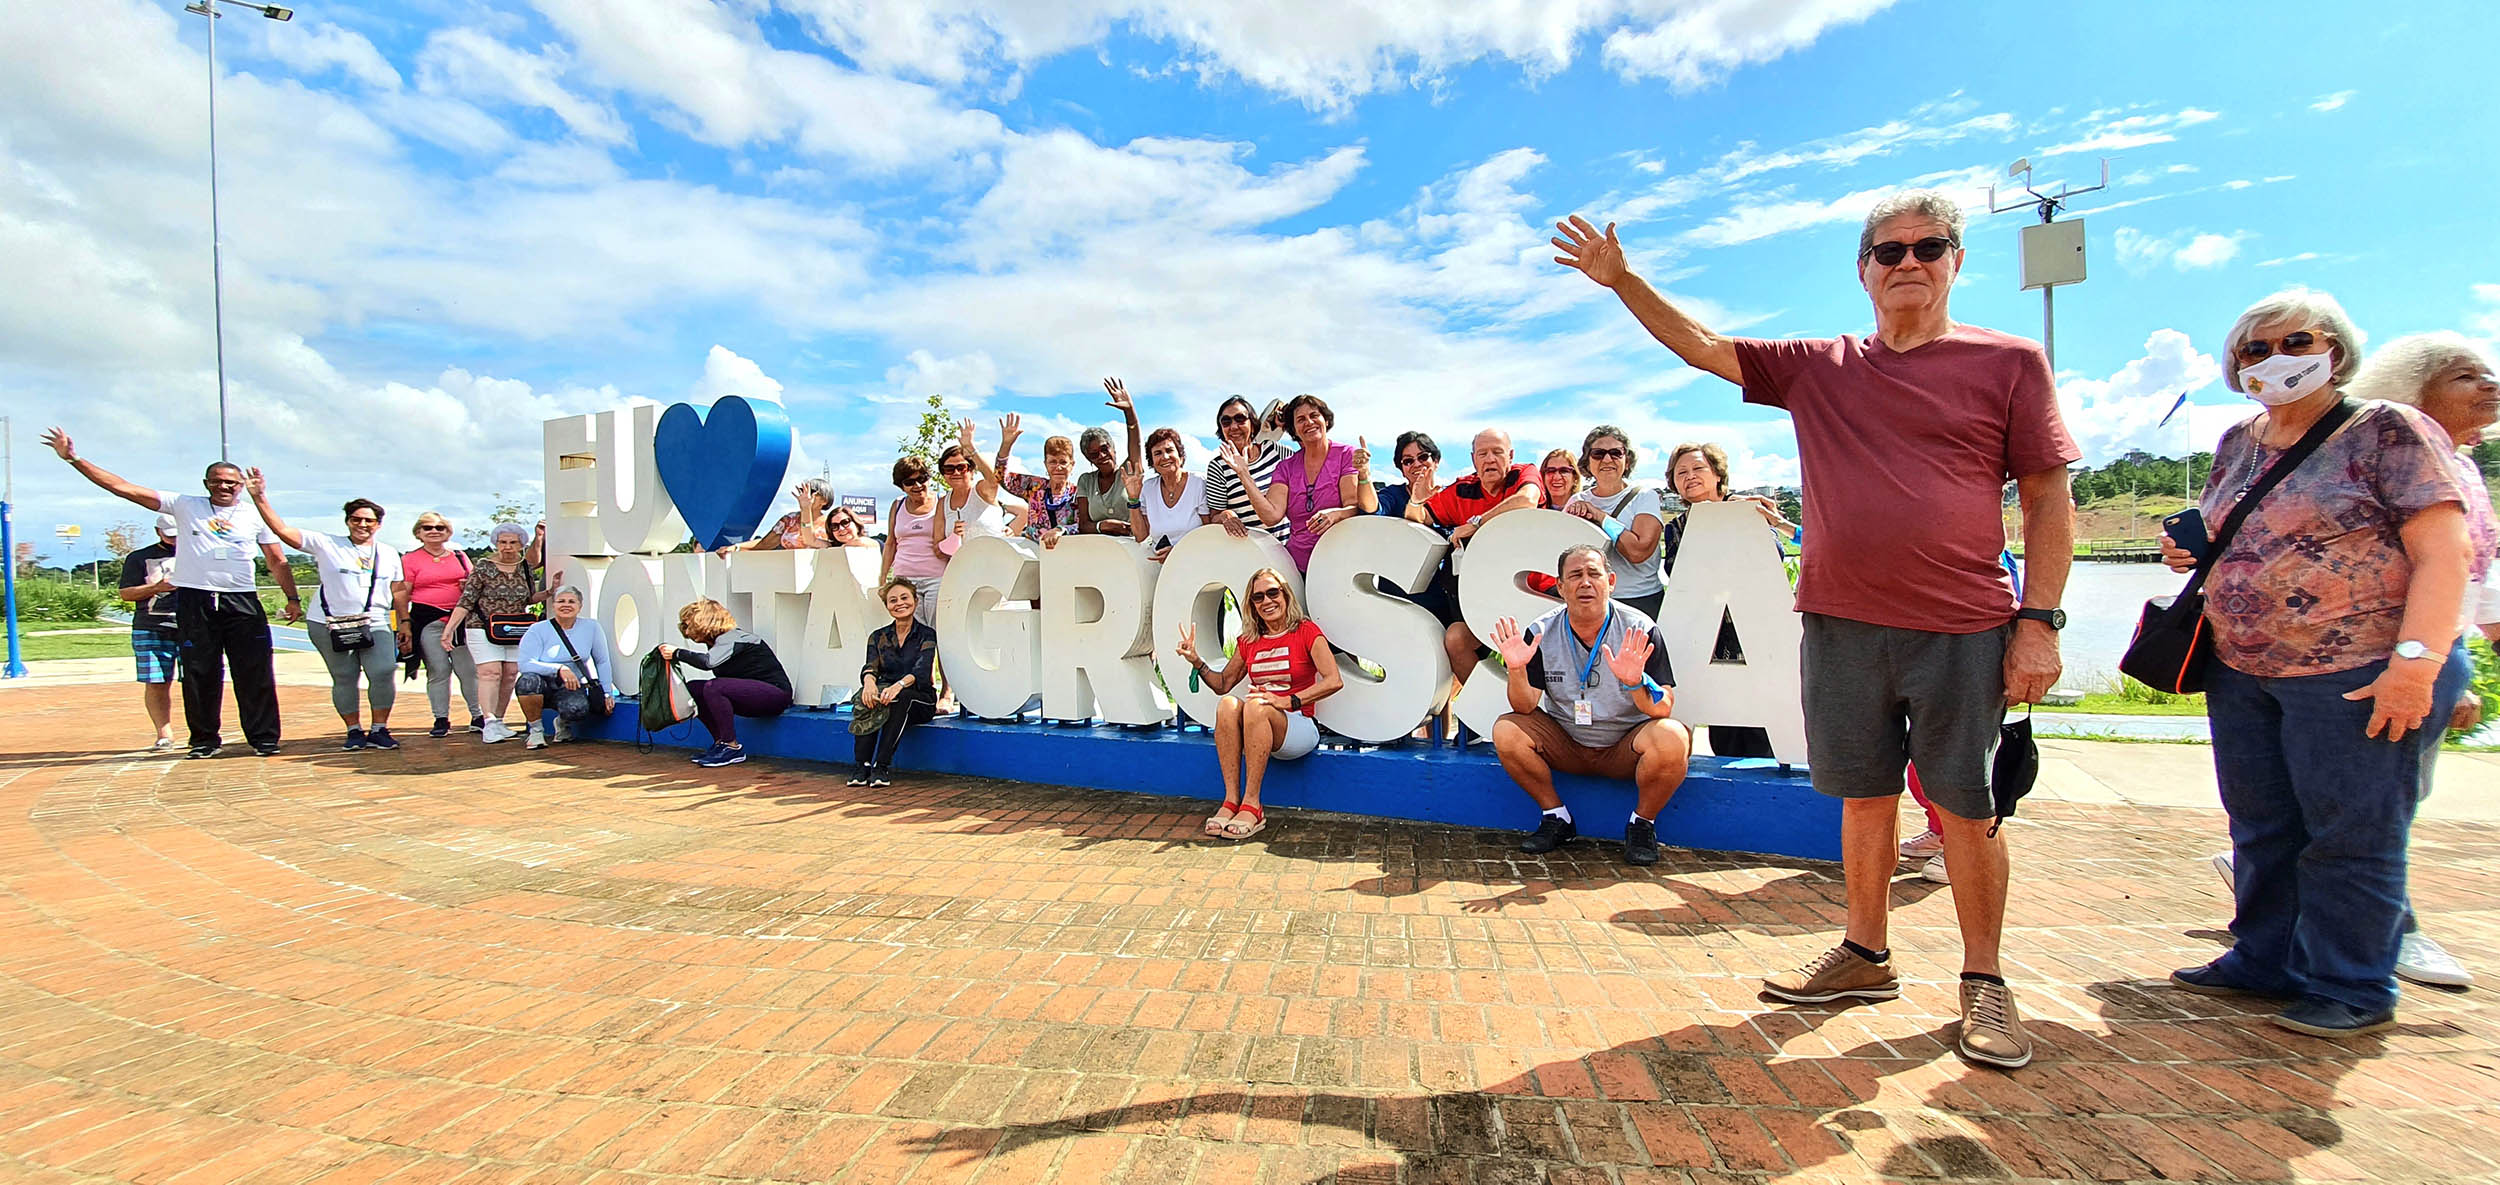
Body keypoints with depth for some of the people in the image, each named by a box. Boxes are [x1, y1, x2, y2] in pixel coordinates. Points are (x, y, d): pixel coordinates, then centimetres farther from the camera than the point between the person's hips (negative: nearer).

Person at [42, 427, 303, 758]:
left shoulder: (256, 515, 9)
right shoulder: (185, 505, 10)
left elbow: (277, 561, 10)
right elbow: (124, 488, 8)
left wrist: (292, 597, 3)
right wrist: (74, 459, 4)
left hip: (242, 601, -1)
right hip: (194, 600, 1)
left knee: (255, 672, -4)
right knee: (199, 673, 5)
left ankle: (264, 738, 2)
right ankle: (204, 739, 14)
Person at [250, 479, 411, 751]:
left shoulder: (389, 555, 15)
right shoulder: (326, 545, 6)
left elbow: (398, 591, 16)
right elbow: (282, 530, 0)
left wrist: (404, 622, 10)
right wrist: (260, 498, -7)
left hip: (376, 625, 1)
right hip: (329, 626, -1)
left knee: (383, 673, -13)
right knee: (344, 678, 2)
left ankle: (379, 730, -1)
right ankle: (354, 731, 13)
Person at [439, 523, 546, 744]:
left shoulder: (526, 569, 9)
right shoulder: (483, 569, -3)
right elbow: (465, 602, -4)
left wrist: (549, 592, 2)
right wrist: (449, 628, -10)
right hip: (483, 628, -4)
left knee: (510, 675, 3)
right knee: (490, 673, -12)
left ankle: (498, 721, 13)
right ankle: (489, 724, -15)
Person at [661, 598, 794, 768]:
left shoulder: (731, 638, -15)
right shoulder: (718, 642, 14)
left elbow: (708, 662, -34)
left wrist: (677, 653, -22)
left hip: (775, 693, -10)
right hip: (751, 693, 10)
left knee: (713, 687, -27)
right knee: (693, 688, 2)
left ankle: (732, 748, -15)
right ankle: (721, 742, 7)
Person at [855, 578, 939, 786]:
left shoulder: (927, 635, -1)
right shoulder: (878, 637, 11)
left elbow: (921, 671, -17)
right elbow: (870, 666, -6)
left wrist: (899, 686, -39)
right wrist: (869, 680, -33)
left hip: (919, 700, -3)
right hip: (886, 694, 3)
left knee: (900, 698, -36)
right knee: (867, 695, -31)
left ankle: (882, 766, -34)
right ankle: (862, 765, -32)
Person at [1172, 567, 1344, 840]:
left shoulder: (1306, 631, -1)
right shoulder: (1248, 641, 13)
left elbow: (1334, 681, -13)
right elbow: (1223, 684, 19)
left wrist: (1289, 700, -22)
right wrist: (1196, 662, 3)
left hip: (1299, 727, -4)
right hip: (1259, 730, 4)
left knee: (1255, 706, -34)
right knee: (1227, 704, -27)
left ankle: (1251, 805, -31)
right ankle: (1231, 800, -29)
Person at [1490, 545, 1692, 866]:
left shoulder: (1640, 630, -14)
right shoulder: (1542, 632, -9)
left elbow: (1663, 709, -19)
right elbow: (1526, 707, -12)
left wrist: (1635, 682, -40)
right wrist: (1517, 670, -32)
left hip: (1626, 747, -2)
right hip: (1565, 744, 2)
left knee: (1672, 740, -32)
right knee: (1506, 731, -21)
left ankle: (1642, 823, -3)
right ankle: (1556, 817, 1)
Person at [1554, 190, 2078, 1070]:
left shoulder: (2009, 362, 2)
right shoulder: (1817, 367, 9)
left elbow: (2049, 496, 0)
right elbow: (1700, 346, 9)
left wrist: (2041, 618, -7)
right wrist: (1622, 280, 1)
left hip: (1962, 629, -2)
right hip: (1842, 623, 3)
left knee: (1966, 807, 4)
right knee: (1865, 795, 13)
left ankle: (1984, 984, 21)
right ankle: (1865, 956, 28)